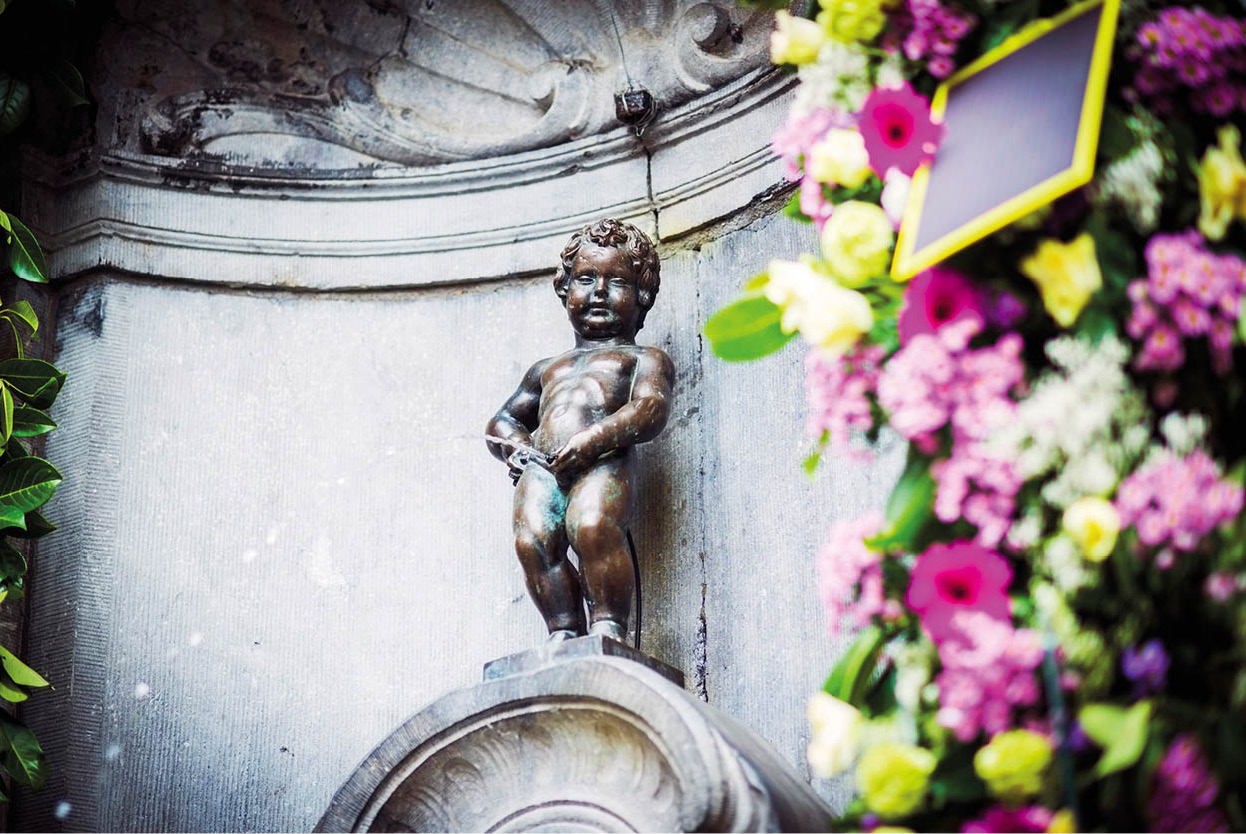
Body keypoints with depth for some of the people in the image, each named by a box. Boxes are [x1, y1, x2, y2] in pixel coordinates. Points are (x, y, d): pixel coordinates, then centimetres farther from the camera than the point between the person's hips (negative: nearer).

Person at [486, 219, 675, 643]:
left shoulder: (644, 359, 23)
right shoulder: (546, 370, 39)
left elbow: (650, 409, 3)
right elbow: (503, 420, 40)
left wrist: (593, 439, -15)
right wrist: (514, 442, 13)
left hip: (602, 464, -4)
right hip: (541, 468, 5)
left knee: (591, 525, -37)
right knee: (532, 539, -27)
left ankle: (608, 624, -30)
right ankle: (563, 630, -27)